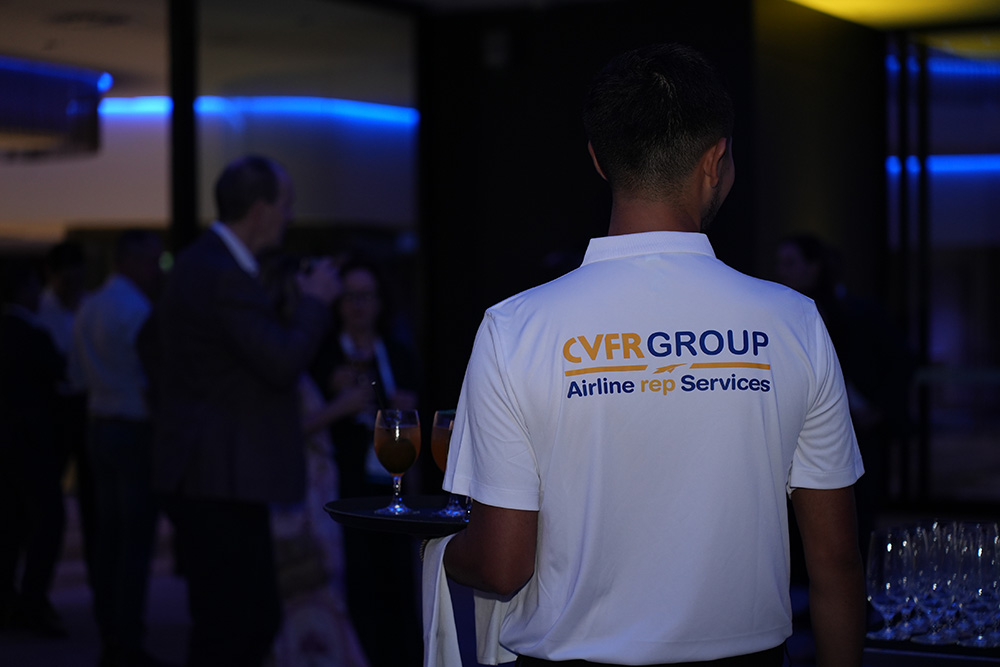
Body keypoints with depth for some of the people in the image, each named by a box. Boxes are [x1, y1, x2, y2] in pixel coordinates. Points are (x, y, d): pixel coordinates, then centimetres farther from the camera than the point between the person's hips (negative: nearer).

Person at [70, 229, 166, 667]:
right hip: (136, 432, -9)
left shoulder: (90, 308, 11)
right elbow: (153, 375, -19)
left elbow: (78, 376, 17)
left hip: (101, 428, 9)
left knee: (108, 536, 10)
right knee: (136, 541, -5)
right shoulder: (135, 310, -15)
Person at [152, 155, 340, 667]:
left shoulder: (204, 262, 16)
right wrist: (315, 302, -8)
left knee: (257, 623, 15)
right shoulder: (224, 275, -18)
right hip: (221, 479, -11)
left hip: (206, 476, 11)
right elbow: (284, 364, -23)